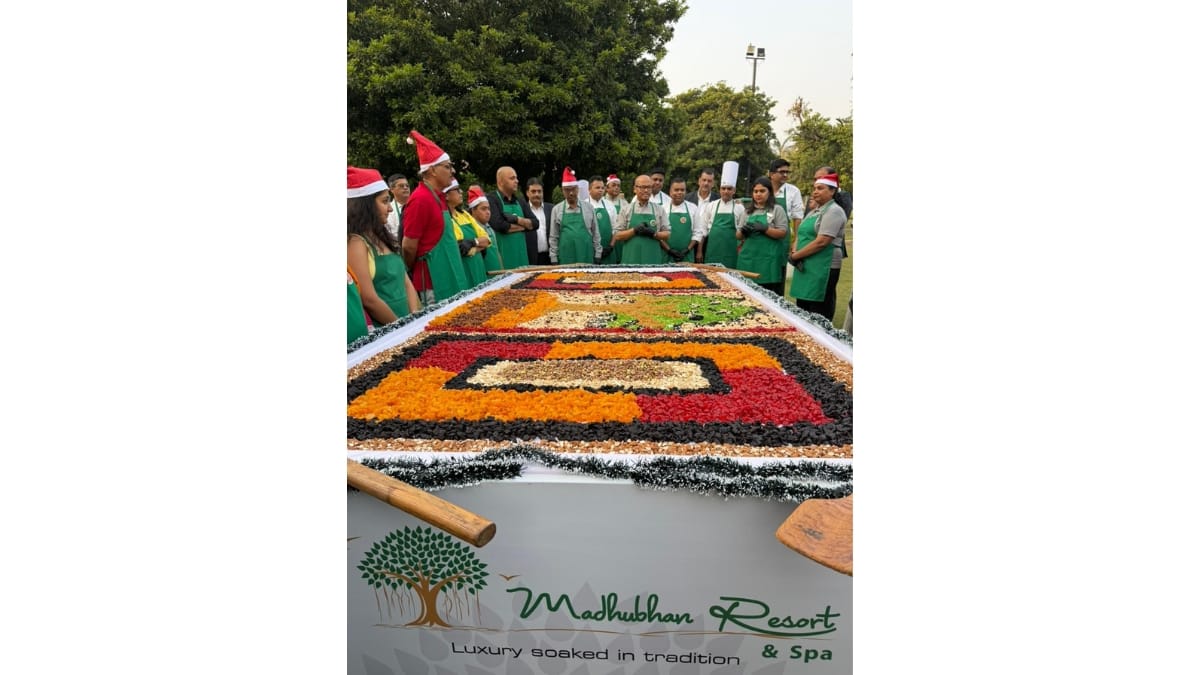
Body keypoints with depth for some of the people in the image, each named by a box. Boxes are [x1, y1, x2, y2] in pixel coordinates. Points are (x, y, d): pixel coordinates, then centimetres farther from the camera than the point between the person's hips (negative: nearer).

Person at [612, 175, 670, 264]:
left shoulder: (659, 210, 10)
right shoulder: (626, 210, 7)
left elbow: (667, 234, 9)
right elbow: (617, 236, 3)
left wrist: (654, 233, -10)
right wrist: (634, 230, -12)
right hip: (631, 260, -1)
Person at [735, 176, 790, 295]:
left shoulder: (777, 210, 3)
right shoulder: (747, 211, 15)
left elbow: (782, 233, -4)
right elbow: (738, 235, 15)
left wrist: (764, 228, -16)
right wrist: (743, 231, -8)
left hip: (768, 259, -4)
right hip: (748, 258, 4)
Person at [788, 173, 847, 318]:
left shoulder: (833, 211, -9)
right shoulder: (813, 212, 19)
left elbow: (821, 242, -19)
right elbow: (800, 236, 17)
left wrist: (794, 256, -12)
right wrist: (794, 253, -5)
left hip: (820, 270, -9)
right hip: (804, 267, 9)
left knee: (817, 315, -7)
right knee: (801, 309, 12)